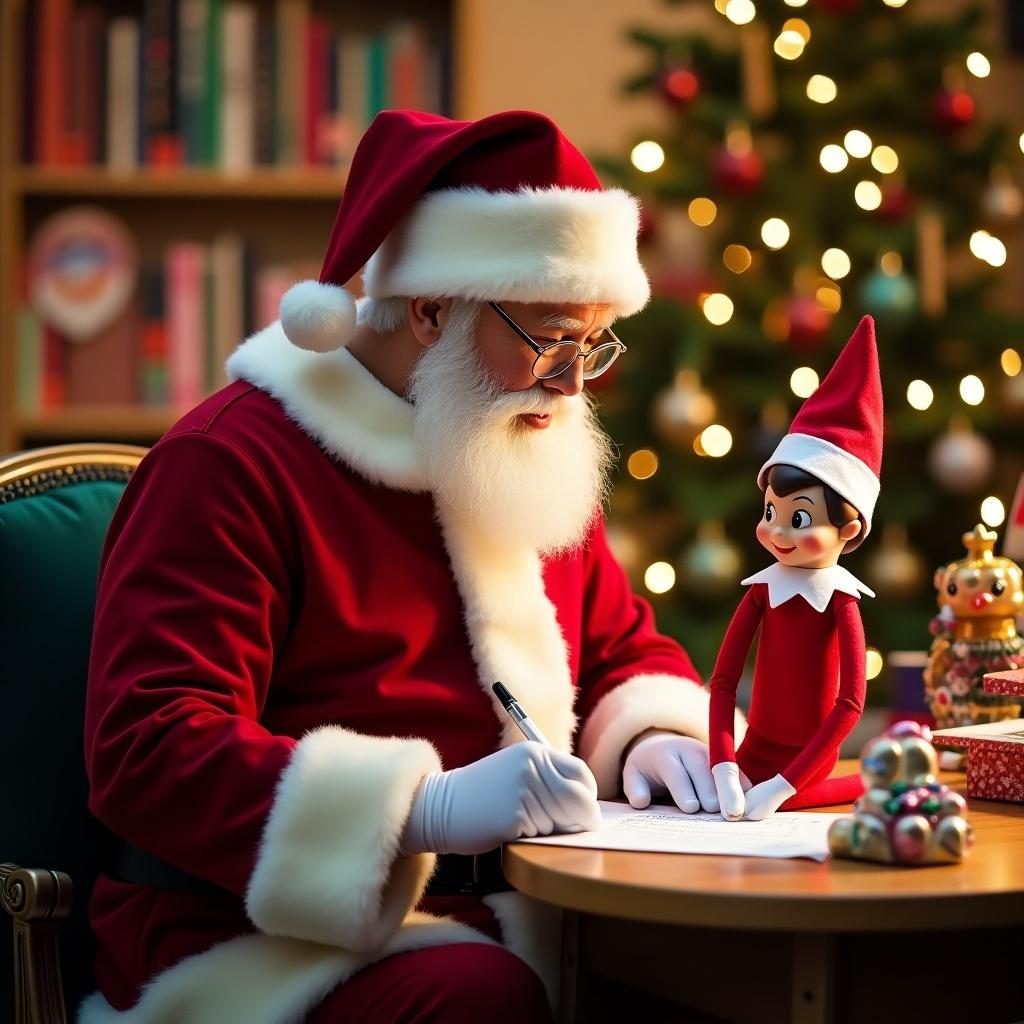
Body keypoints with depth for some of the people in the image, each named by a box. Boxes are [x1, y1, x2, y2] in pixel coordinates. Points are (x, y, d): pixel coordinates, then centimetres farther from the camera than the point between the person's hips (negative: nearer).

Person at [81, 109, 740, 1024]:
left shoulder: (534, 469, 17)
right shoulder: (231, 462, -9)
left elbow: (625, 648, 29)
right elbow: (148, 751, -18)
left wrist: (649, 736, 3)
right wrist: (430, 805, -28)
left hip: (507, 921, 7)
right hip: (280, 939, -7)